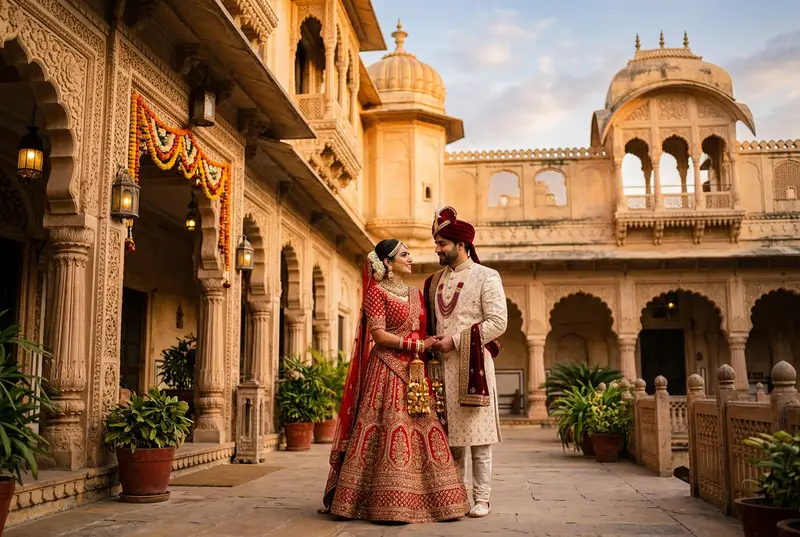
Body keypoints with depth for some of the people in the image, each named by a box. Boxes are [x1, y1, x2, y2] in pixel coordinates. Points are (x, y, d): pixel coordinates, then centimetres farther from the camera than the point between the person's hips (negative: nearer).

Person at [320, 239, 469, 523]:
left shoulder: (416, 294, 18)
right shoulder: (376, 292, -2)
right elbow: (379, 335, -11)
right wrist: (417, 345, -12)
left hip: (415, 372, 7)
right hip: (387, 370, -6)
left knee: (421, 431, 2)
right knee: (390, 430, -10)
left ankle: (418, 501, 8)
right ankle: (389, 503, -4)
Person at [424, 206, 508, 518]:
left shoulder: (486, 277, -1)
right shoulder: (435, 281, 16)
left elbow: (498, 322, -10)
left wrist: (456, 340, -13)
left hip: (473, 364, -5)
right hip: (442, 366, 5)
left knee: (477, 434, -2)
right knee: (450, 435, 7)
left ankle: (481, 499, 6)